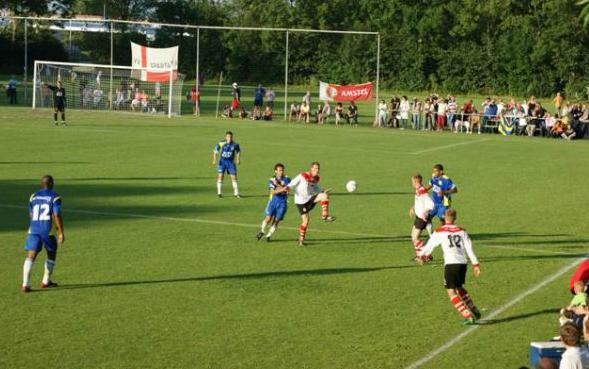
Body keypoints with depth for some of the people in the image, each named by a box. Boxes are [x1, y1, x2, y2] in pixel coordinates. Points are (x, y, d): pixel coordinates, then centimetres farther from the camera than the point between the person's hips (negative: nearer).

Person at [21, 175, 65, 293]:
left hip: (33, 230, 3)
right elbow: (57, 216, -12)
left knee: (30, 256, -4)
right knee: (51, 254, 19)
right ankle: (46, 281, 26)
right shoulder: (55, 197, -4)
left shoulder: (34, 196, 13)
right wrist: (61, 232, -8)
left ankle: (25, 284, -18)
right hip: (48, 230, -3)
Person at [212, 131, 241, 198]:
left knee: (234, 177, -1)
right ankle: (219, 193, 1)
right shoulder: (221, 144, -12)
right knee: (220, 176, -8)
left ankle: (236, 193, 8)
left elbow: (238, 152, 10)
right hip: (222, 161, -1)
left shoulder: (235, 145, -7)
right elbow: (215, 151, 0)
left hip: (231, 162, 1)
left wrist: (238, 159, -2)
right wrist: (214, 160, -9)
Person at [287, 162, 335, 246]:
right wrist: (288, 188, -32)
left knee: (325, 196, -19)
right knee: (305, 220, -10)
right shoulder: (302, 176, -10)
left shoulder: (316, 178, 9)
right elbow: (292, 184, -11)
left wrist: (323, 192, 8)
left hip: (310, 199, 5)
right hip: (301, 201, -5)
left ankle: (325, 216, -15)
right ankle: (301, 240, 6)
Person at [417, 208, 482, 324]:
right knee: (459, 288, 26)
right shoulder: (461, 231, 12)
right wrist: (476, 264, 10)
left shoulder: (439, 232, 3)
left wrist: (422, 255, 34)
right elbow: (469, 248, 7)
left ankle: (469, 317, -10)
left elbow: (430, 245, 15)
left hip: (451, 264, -5)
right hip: (463, 263, 5)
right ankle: (475, 312, 28)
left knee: (451, 292, 0)